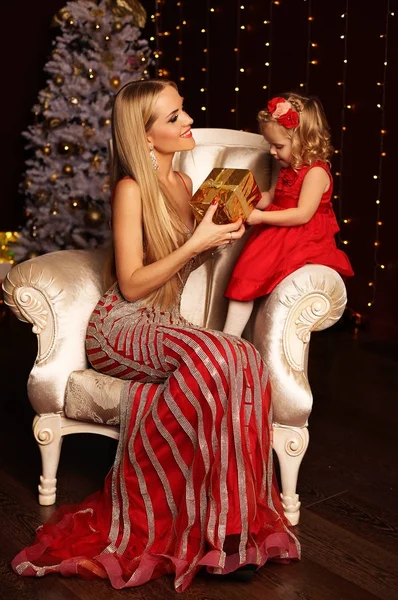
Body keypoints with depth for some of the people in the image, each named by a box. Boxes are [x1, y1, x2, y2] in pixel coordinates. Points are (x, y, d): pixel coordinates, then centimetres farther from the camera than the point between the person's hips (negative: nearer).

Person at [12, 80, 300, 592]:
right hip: (120, 326, -6)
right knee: (212, 356, -35)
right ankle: (215, 523, -20)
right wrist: (197, 242, -17)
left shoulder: (183, 183, 13)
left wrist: (218, 231, 7)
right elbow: (132, 285, -13)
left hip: (164, 327, 6)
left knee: (244, 361, -26)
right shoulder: (132, 188, -11)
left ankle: (232, 524, -18)